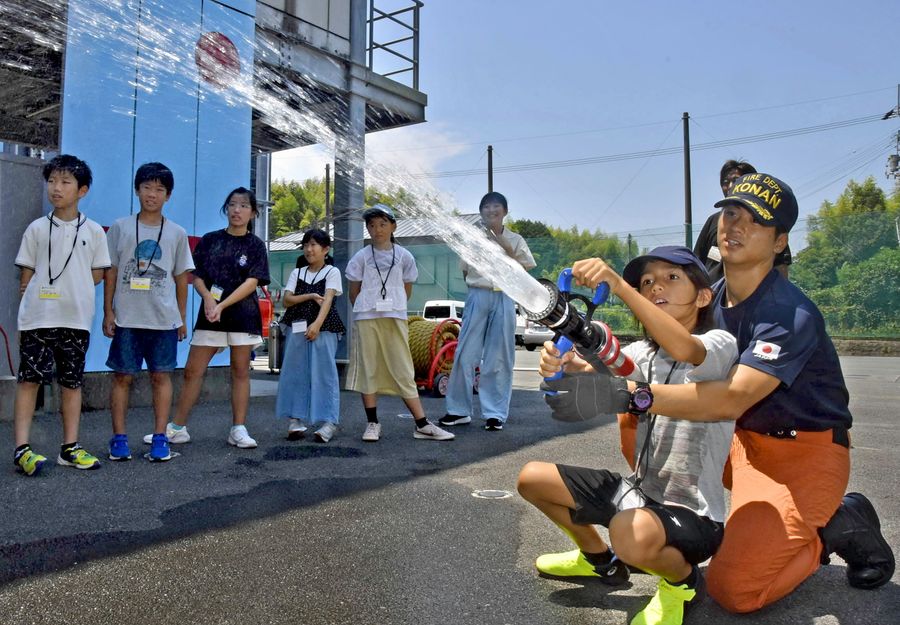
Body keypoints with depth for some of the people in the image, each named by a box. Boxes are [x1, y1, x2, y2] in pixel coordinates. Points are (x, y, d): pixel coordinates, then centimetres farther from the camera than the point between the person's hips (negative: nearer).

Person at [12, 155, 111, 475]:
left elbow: (97, 274, 6)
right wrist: (33, 294, -4)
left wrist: (66, 289, -1)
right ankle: (22, 448, 2)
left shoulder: (93, 231, 5)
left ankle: (70, 447, 16)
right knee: (29, 378, -2)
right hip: (37, 317, -1)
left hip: (76, 318, 1)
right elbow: (26, 273, 7)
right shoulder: (37, 228, 5)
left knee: (72, 382, 7)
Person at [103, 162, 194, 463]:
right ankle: (119, 438, 13)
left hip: (164, 318, 1)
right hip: (126, 317, 0)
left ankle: (160, 438, 9)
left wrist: (182, 318, 9)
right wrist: (108, 312, 1)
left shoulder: (177, 233, 7)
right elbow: (110, 272, 6)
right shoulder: (120, 228, 5)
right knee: (122, 376, 4)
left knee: (161, 376, 3)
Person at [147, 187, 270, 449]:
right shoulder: (209, 240, 8)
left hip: (242, 314, -2)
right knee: (192, 370, 1)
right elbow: (196, 276, 6)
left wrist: (222, 305, -17)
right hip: (209, 315, 2)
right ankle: (177, 428, 10)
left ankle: (238, 430, 10)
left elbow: (252, 282, -8)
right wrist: (208, 298, -14)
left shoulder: (255, 245, 2)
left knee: (240, 371, 3)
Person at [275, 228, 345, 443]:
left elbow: (328, 299, -11)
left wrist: (317, 324, -25)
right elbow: (287, 299, 5)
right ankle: (295, 421, 7)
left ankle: (328, 422, -5)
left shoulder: (332, 272, 3)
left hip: (323, 327, -4)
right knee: (295, 373, 1)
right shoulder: (297, 273, 16)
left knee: (324, 373, -6)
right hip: (297, 327, 4)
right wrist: (310, 296, -11)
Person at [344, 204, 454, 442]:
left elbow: (407, 290, 12)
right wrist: (366, 310, 9)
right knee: (368, 369, 3)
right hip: (366, 320, 0)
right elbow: (353, 291, 8)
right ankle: (372, 424, 12)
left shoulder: (403, 256, 5)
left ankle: (422, 425, 1)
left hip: (395, 319, 0)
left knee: (403, 370, 1)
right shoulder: (361, 257, 3)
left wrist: (393, 309, 9)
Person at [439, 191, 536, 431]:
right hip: (477, 297, 0)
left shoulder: (514, 240, 7)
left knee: (499, 358, 2)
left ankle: (495, 413, 9)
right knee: (465, 354, -2)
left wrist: (507, 248, -11)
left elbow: (525, 271, -4)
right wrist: (481, 284, 4)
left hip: (504, 299, 0)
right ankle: (458, 410, 8)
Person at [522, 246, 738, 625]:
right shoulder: (642, 354, 5)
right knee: (532, 479, 8)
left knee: (631, 534, -39)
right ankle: (599, 558, 29)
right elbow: (590, 376, -11)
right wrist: (562, 364, -34)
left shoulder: (720, 344, -13)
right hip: (638, 491, 7)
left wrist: (619, 286, -45)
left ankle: (683, 580, -2)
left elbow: (684, 348, -38)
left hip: (692, 513, -7)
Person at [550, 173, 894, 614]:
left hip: (807, 452, -7)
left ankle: (837, 526, 7)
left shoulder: (792, 314, -25)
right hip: (744, 441, 7)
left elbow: (732, 399, -38)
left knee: (732, 589, -16)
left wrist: (629, 394, -49)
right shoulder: (711, 299, 0)